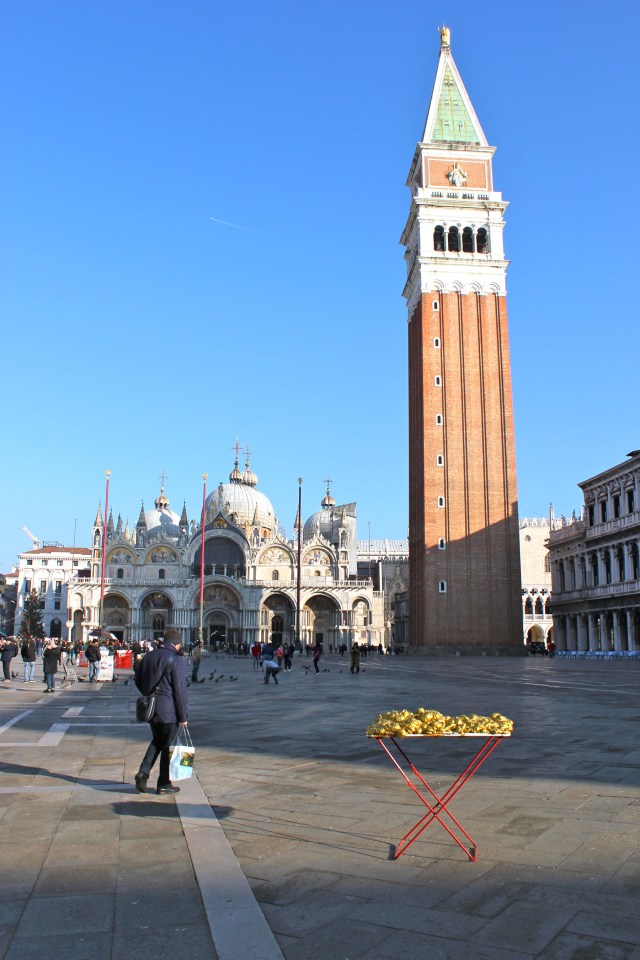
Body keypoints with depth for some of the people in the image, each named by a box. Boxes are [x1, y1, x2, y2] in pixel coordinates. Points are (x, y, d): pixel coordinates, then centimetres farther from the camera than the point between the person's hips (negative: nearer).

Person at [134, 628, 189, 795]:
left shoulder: (148, 656, 7)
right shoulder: (176, 660, -15)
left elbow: (138, 681, 16)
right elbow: (180, 690, -16)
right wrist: (184, 716, -10)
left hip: (150, 708, 6)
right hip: (168, 710, -6)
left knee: (157, 741, 22)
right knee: (167, 745, 6)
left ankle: (143, 772, 6)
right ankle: (164, 784, 14)